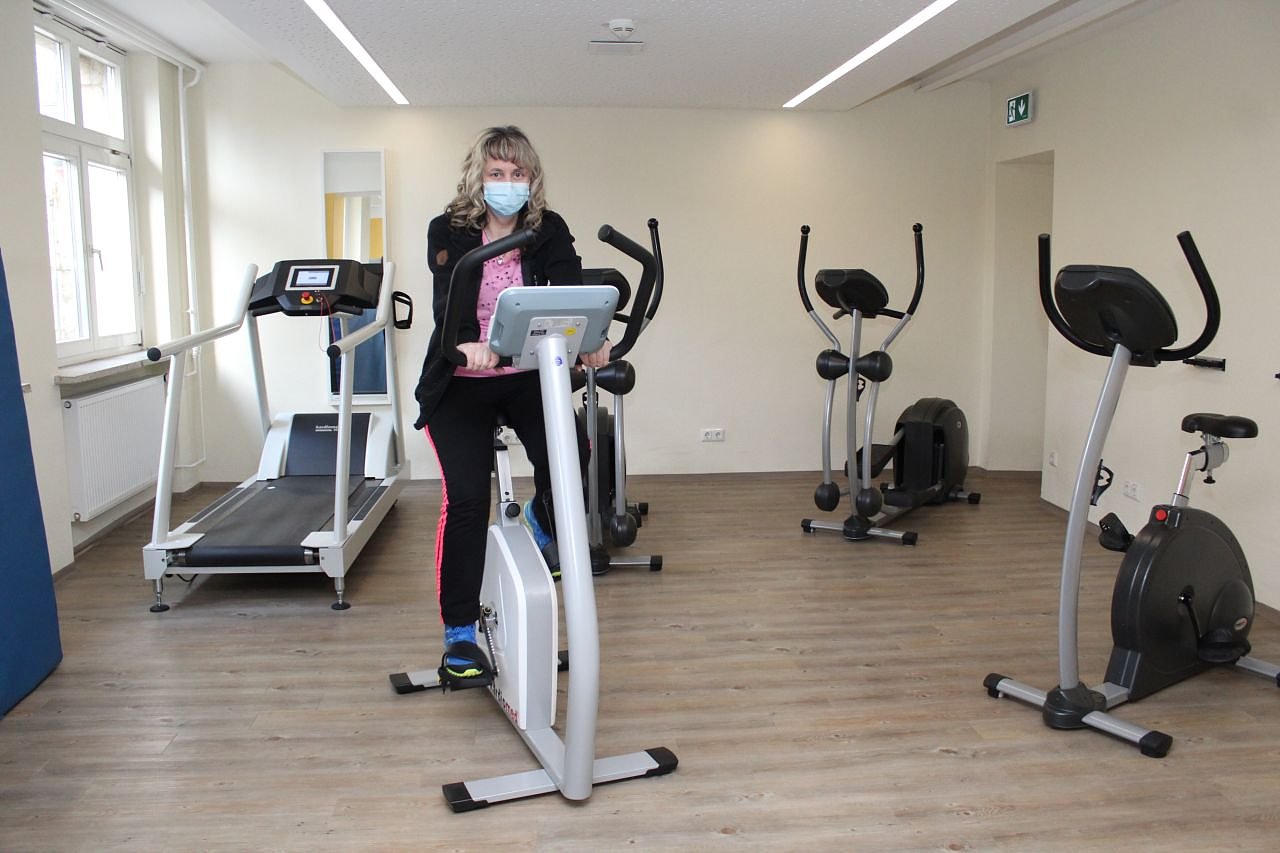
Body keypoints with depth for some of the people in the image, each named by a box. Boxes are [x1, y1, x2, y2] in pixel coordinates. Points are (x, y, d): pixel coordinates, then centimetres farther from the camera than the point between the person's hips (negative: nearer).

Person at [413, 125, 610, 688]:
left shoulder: (549, 232, 0)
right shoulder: (448, 232, -6)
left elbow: (570, 289, -17)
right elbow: (449, 295, -24)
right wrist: (466, 343, -45)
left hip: (527, 376, 2)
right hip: (459, 384, -2)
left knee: (569, 454, -23)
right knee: (466, 498, -15)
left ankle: (545, 522, 15)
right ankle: (459, 637, -2)